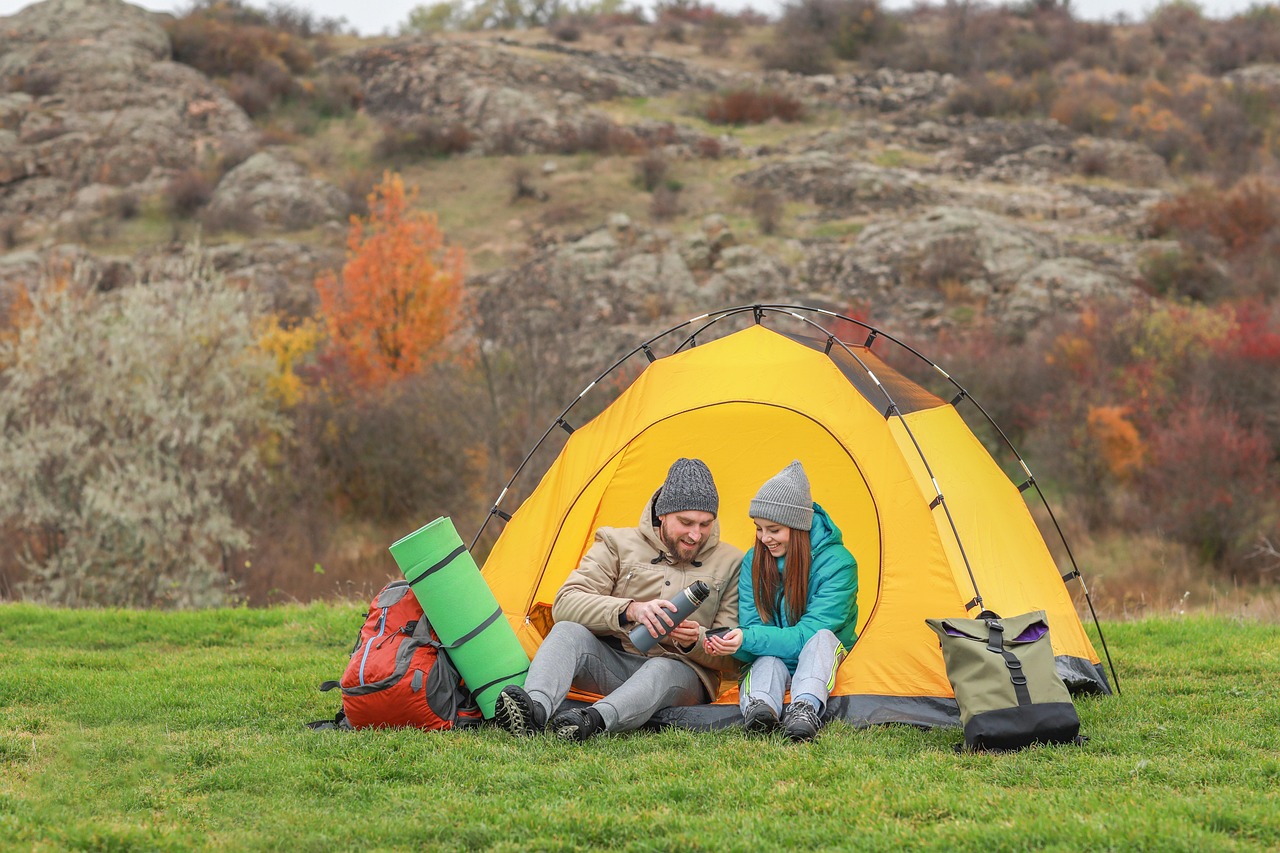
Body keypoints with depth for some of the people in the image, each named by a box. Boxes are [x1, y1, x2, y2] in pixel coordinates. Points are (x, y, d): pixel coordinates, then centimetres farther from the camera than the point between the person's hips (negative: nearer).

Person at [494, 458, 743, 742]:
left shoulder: (729, 564, 4)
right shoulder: (618, 545, 3)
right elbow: (565, 604, -10)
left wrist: (697, 641, -21)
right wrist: (630, 610, -26)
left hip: (681, 669, -1)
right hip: (613, 663, 1)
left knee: (663, 670, -39)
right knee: (567, 631, -29)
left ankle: (594, 720, -67)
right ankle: (535, 709, -57)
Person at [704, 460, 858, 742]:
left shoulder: (837, 563, -20)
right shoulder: (753, 563, -5)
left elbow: (808, 634, -25)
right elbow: (751, 627, -11)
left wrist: (749, 639, -35)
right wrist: (733, 643, -36)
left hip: (824, 659, -3)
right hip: (768, 662, 3)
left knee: (822, 638, -34)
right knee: (768, 658, -31)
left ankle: (806, 709, -55)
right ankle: (760, 704, -59)